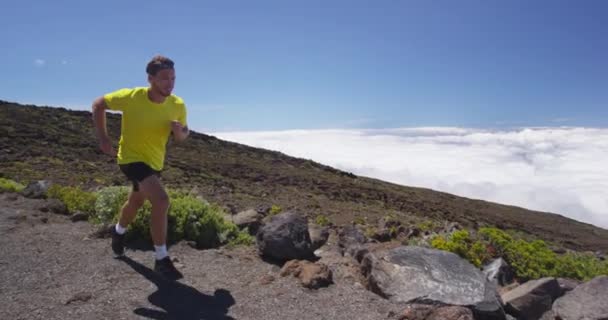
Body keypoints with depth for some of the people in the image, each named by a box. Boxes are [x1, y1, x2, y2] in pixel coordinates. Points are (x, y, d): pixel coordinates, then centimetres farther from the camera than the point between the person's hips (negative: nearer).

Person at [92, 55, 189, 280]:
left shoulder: (177, 105, -15)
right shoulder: (131, 97, -23)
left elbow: (182, 136, -2)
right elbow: (98, 104, -5)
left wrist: (179, 131, -26)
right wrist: (102, 138, -10)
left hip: (154, 161, 5)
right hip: (131, 157, -5)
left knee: (136, 202, 27)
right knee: (161, 200, -25)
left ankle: (118, 231, 60)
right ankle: (161, 259, -11)